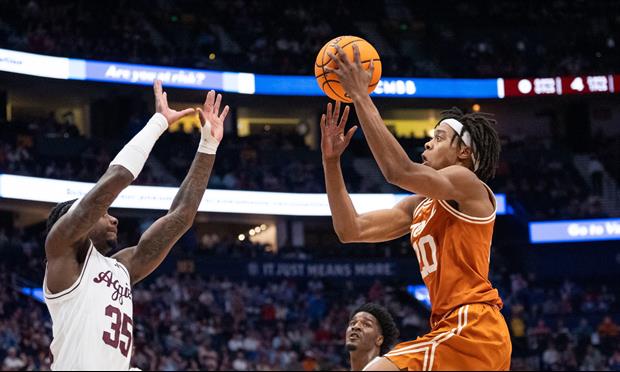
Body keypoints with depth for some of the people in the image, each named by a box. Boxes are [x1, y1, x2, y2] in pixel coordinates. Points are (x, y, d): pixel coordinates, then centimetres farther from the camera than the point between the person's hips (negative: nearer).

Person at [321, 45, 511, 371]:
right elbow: (351, 230, 13)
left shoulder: (468, 184, -4)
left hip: (471, 329, -10)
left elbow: (399, 171, -21)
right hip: (455, 330, 10)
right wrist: (331, 160, 9)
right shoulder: (418, 206, 19)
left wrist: (360, 97, -18)